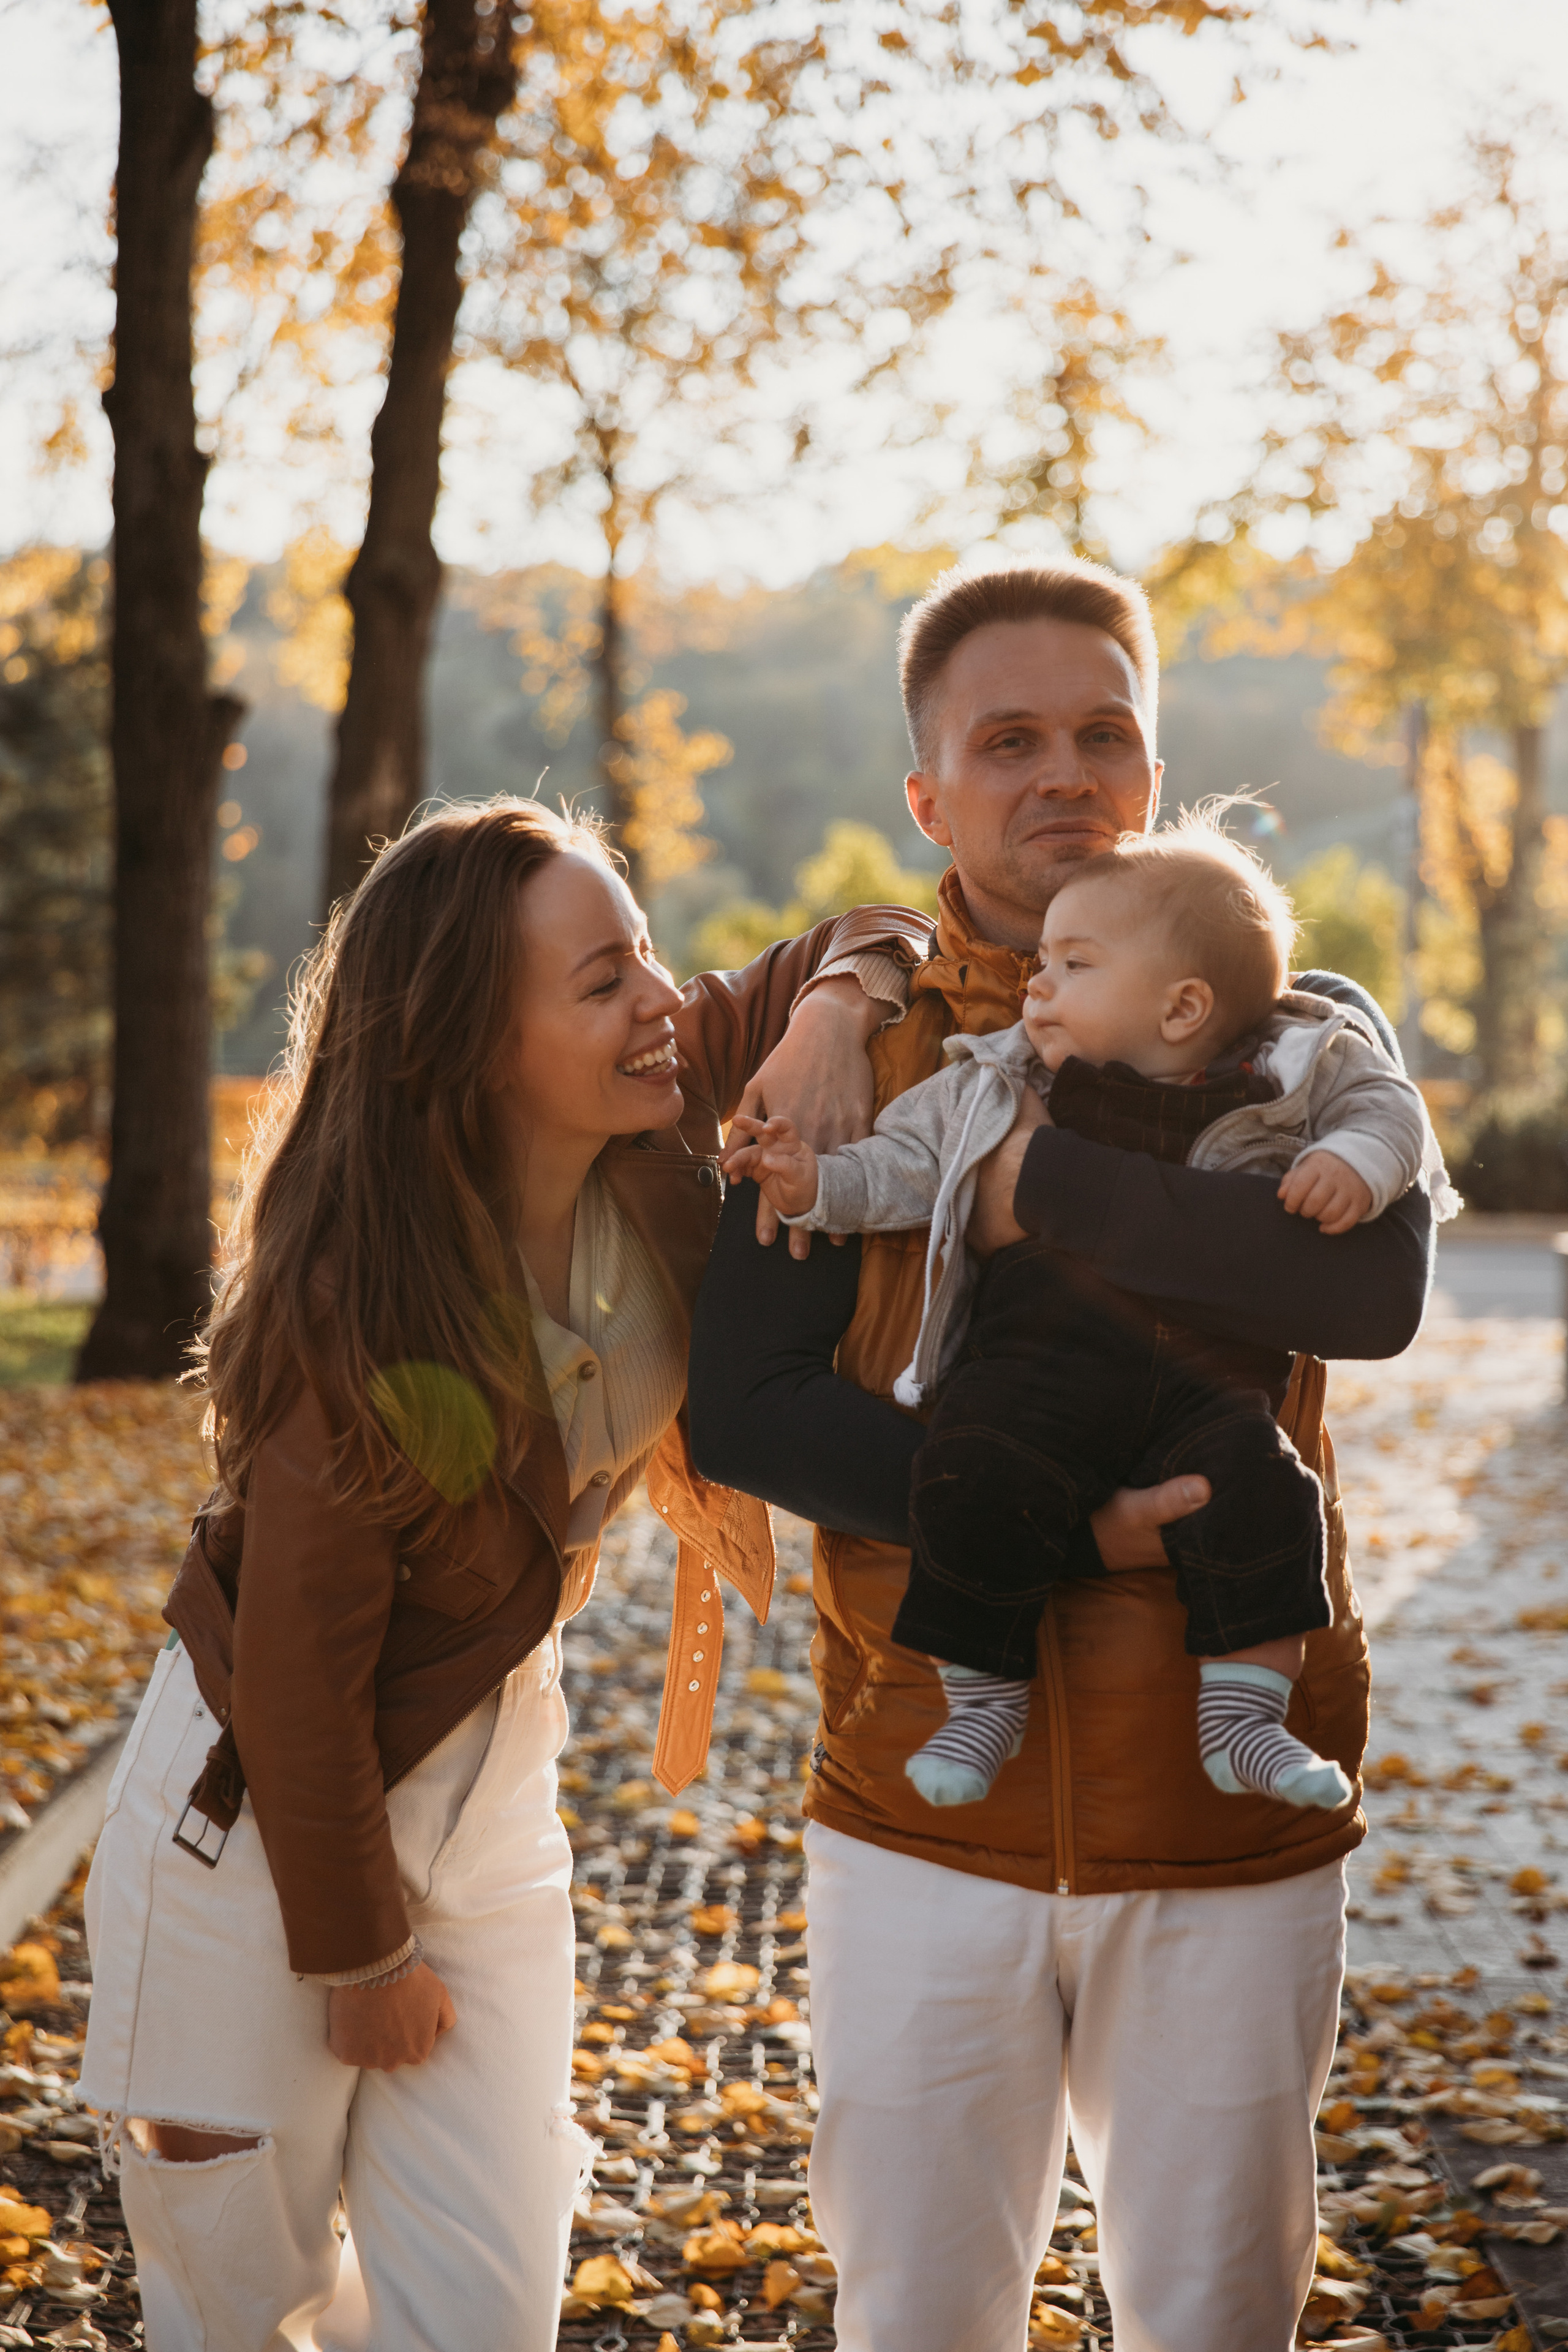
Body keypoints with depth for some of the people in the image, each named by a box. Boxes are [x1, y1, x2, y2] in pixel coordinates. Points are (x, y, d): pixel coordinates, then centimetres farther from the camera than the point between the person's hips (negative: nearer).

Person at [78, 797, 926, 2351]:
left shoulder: (651, 1143, -12)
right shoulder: (364, 1314, -28)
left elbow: (857, 941, 3)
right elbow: (300, 1660, -19)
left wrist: (831, 1016, -20)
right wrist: (361, 1958, -9)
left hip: (482, 1786, 5)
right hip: (259, 1809, -5)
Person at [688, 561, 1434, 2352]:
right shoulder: (853, 1046, 2)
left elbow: (1372, 1288, -18)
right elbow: (738, 1409, -8)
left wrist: (1034, 1182, -21)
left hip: (1233, 1829, 0)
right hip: (924, 1820, 0)